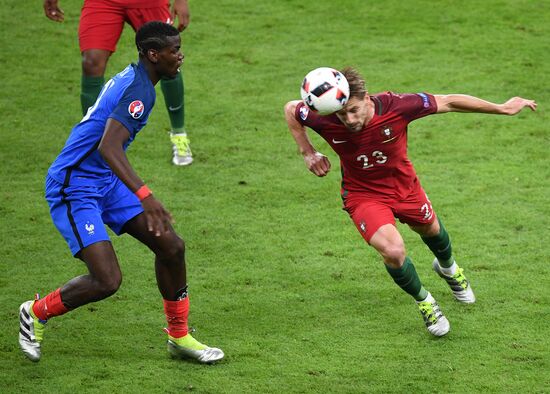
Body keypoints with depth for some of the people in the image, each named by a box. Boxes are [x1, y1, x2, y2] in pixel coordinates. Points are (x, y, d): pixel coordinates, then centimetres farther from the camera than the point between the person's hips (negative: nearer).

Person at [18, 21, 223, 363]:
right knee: (107, 280, -17)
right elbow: (108, 147, -35)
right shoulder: (139, 90, -21)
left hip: (106, 182, 10)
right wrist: (145, 196, -44)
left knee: (171, 246, 3)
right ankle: (36, 314, 9)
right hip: (74, 189, -10)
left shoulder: (131, 78, 10)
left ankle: (179, 336, 17)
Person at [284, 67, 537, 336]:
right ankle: (424, 301, 8)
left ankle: (448, 268, 65)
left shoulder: (394, 107, -33)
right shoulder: (326, 121, -30)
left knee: (430, 228, 26)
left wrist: (502, 109, -18)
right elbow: (290, 109, -9)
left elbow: (448, 102, -23)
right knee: (393, 250, -23)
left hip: (403, 186, 2)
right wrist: (308, 153, -15)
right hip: (363, 195, -2)